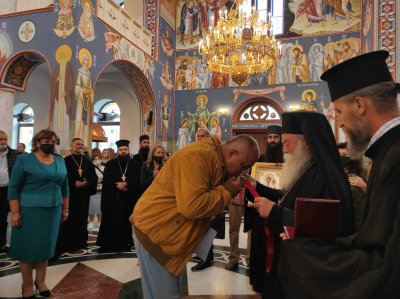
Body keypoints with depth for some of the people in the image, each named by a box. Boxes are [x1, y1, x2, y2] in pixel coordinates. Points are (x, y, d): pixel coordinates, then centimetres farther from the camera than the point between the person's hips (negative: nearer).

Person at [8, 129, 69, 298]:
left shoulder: (60, 161, 6)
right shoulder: (25, 160, -7)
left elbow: (64, 187, 11)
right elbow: (13, 187, -7)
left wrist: (65, 208, 11)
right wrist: (15, 212, -12)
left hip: (53, 210, 4)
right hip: (30, 210, -4)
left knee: (45, 246, 14)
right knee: (28, 247, 7)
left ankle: (41, 281, 30)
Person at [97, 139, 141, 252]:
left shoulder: (135, 164, 6)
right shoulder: (111, 164, 6)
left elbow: (138, 179, -4)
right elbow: (106, 180, -3)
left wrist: (126, 184, -16)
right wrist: (117, 186, -13)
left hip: (129, 198, 1)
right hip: (113, 197, 0)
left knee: (126, 221, 3)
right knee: (111, 221, -1)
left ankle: (125, 244, 12)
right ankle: (109, 245, 7)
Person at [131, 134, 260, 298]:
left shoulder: (213, 157, 7)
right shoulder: (200, 156, -23)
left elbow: (210, 195, 13)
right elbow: (192, 206, -31)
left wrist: (230, 188, -3)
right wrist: (227, 191, -19)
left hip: (169, 231, 10)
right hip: (155, 229, -9)